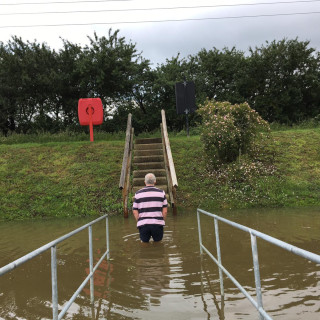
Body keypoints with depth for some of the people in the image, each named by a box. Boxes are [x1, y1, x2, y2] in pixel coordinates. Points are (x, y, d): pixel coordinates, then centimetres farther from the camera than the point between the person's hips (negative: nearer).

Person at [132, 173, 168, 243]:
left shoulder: (138, 193, 4)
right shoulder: (161, 192, 4)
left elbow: (135, 211, 2)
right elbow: (165, 211, 1)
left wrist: (139, 222, 12)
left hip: (143, 224, 0)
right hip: (157, 223, 0)